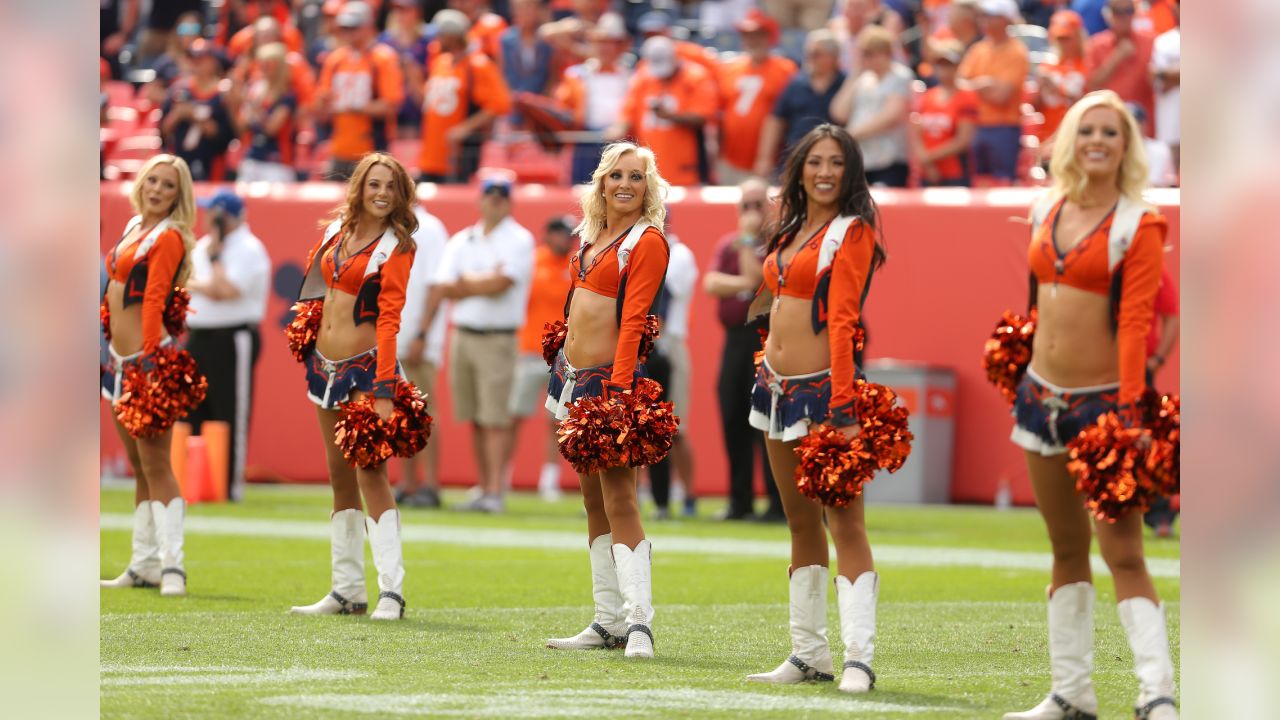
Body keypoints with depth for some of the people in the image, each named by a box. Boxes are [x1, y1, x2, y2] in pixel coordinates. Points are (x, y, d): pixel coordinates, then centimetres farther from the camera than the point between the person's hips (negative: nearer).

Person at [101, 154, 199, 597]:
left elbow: (154, 297, -19)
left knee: (155, 463, -11)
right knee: (139, 467, 11)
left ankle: (172, 565, -13)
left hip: (149, 359, -9)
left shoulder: (168, 238, -10)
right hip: (120, 359, 9)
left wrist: (151, 351, -26)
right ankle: (143, 565, 16)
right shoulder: (134, 227, 15)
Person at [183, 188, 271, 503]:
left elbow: (226, 290, -21)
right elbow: (182, 283, 13)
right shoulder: (203, 246, 16)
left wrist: (214, 256, -13)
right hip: (198, 337, 8)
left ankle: (232, 485, -3)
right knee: (192, 415, 9)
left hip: (232, 342, -8)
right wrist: (204, 287, -4)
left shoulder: (249, 250, -10)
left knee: (231, 416, -6)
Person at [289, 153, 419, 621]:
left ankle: (391, 591, -17)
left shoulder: (395, 247, -8)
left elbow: (390, 318, -16)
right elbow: (315, 269, 27)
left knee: (370, 473, -14)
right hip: (326, 364, 7)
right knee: (340, 477, 10)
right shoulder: (338, 229, 8)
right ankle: (347, 590, 16)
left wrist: (385, 390, -22)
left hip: (365, 366, -7)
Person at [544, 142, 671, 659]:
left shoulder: (648, 242, -9)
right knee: (593, 501, 9)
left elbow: (632, 320, -17)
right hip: (574, 374, 8)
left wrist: (617, 388, -24)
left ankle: (639, 622, -17)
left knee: (619, 501, -13)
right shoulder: (592, 233, 14)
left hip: (611, 376, -8)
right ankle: (609, 621, 13)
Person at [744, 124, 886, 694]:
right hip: (778, 387, 9)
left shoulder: (851, 231, -7)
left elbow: (843, 318, -16)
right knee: (800, 522, 12)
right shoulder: (792, 229, 16)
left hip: (823, 387, -9)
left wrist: (842, 406, -21)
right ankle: (809, 653, 18)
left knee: (844, 520, -11)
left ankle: (859, 658, -15)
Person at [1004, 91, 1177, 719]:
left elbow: (1136, 320, -16)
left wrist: (1129, 409, -23)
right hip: (1042, 396, 6)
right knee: (1067, 551, 12)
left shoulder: (1139, 225, -9)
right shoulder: (1047, 212, 9)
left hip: (1102, 401, -6)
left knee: (1123, 552, -13)